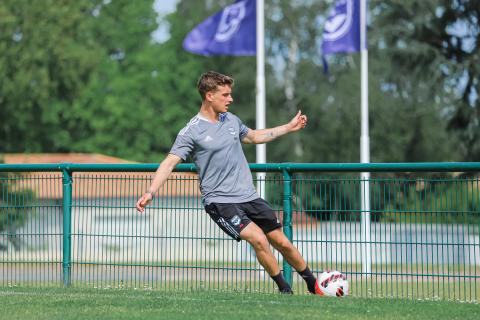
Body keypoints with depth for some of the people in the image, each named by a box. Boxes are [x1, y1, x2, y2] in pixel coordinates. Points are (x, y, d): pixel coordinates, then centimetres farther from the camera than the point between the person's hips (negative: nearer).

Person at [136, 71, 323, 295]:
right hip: (219, 201, -6)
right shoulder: (191, 132, -11)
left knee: (282, 243, 8)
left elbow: (253, 136, 29)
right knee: (259, 239, -24)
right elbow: (170, 162, -16)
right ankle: (284, 289, -5)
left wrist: (289, 127, 33)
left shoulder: (231, 120, 9)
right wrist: (151, 192, -29)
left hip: (249, 196, 6)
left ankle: (314, 285, 27)